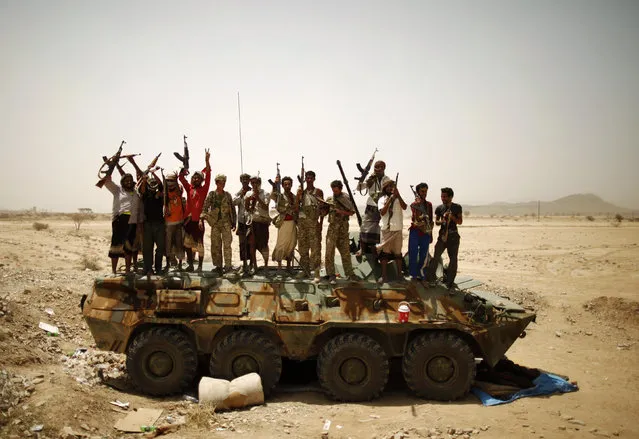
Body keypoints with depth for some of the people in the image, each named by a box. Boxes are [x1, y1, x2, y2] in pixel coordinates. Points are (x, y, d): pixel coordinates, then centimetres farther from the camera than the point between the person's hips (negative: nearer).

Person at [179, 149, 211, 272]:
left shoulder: (203, 189, 0)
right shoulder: (189, 188, 10)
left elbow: (207, 176, -9)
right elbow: (181, 178, 6)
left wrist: (207, 161, -18)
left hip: (198, 220, -4)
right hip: (188, 219, 4)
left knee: (199, 244, 2)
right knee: (187, 243, 10)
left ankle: (200, 266, 9)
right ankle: (190, 264, 22)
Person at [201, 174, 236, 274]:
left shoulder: (228, 195, 7)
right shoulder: (211, 194, 3)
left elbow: (233, 210, 11)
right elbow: (205, 207, -7)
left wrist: (233, 223, 8)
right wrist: (202, 218, -22)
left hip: (226, 222, 0)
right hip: (215, 223, 0)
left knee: (227, 244, -9)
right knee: (216, 245, 3)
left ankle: (228, 265, -9)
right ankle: (218, 265, 12)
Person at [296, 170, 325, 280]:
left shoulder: (318, 191, 4)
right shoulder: (301, 192, 12)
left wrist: (320, 223, -5)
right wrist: (298, 195, -3)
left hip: (314, 222, -4)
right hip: (302, 221, 4)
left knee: (315, 247, -9)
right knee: (302, 247, 6)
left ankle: (316, 272, -11)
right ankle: (305, 269, 17)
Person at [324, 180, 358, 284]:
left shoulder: (346, 199, 6)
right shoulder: (329, 199, 9)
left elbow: (351, 212, 3)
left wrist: (341, 212, -11)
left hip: (343, 227, 0)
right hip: (332, 227, 0)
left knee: (345, 250, 6)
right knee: (330, 251, -7)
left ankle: (349, 273, 15)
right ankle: (331, 275, -2)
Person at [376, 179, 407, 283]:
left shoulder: (398, 199, 6)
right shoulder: (382, 199, 5)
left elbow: (404, 207, -13)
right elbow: (382, 212, -10)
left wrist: (398, 195, -21)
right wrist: (390, 199, -15)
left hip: (397, 229, 1)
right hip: (386, 229, 0)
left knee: (397, 252, 7)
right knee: (384, 252, -1)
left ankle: (399, 274, 16)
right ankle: (384, 276, 3)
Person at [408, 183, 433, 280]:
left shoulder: (429, 204, 12)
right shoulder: (414, 204, 0)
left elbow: (430, 220, 16)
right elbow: (416, 218, -17)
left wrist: (431, 234, 15)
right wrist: (418, 204, -22)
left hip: (425, 233, 4)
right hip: (415, 232, -4)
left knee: (423, 255, 5)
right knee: (413, 255, -3)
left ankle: (420, 275, 15)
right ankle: (413, 275, 5)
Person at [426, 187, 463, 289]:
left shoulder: (457, 207, 2)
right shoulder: (439, 208, 6)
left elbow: (460, 222, 2)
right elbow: (436, 221, 8)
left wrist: (451, 216, -16)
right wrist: (441, 221, -14)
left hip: (453, 236, -1)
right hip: (442, 235, 1)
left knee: (453, 259, 0)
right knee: (436, 256, -5)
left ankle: (450, 282, 8)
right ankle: (430, 278, 4)